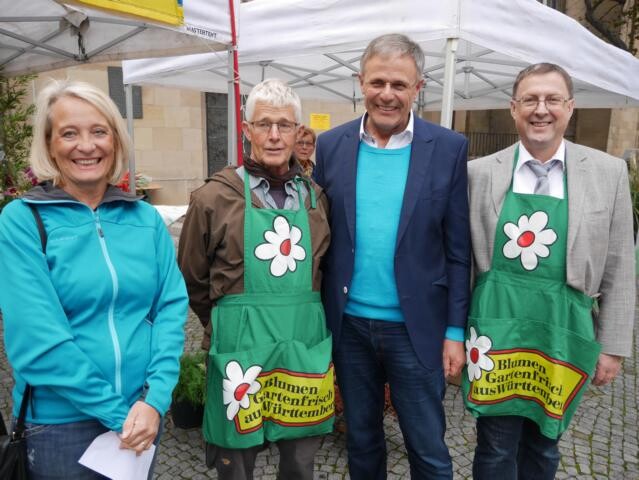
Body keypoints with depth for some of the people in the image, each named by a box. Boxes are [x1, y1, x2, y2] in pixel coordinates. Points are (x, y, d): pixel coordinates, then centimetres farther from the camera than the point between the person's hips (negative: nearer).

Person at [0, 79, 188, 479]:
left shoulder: (146, 218, 0)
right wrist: (118, 411, -15)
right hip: (61, 420, -3)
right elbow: (38, 337, -16)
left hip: (143, 412, 3)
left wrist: (155, 398, -13)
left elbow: (171, 308, -3)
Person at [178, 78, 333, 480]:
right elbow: (192, 280, 4)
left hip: (305, 343, 3)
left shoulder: (316, 197, 5)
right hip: (240, 344, -2)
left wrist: (298, 315, 12)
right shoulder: (215, 197, -5)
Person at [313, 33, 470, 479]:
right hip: (348, 324, 2)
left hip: (416, 327, -1)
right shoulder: (331, 145, -1)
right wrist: (318, 316, 2)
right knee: (361, 439, 21)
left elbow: (458, 250, -3)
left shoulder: (448, 148, -5)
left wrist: (455, 330, -5)